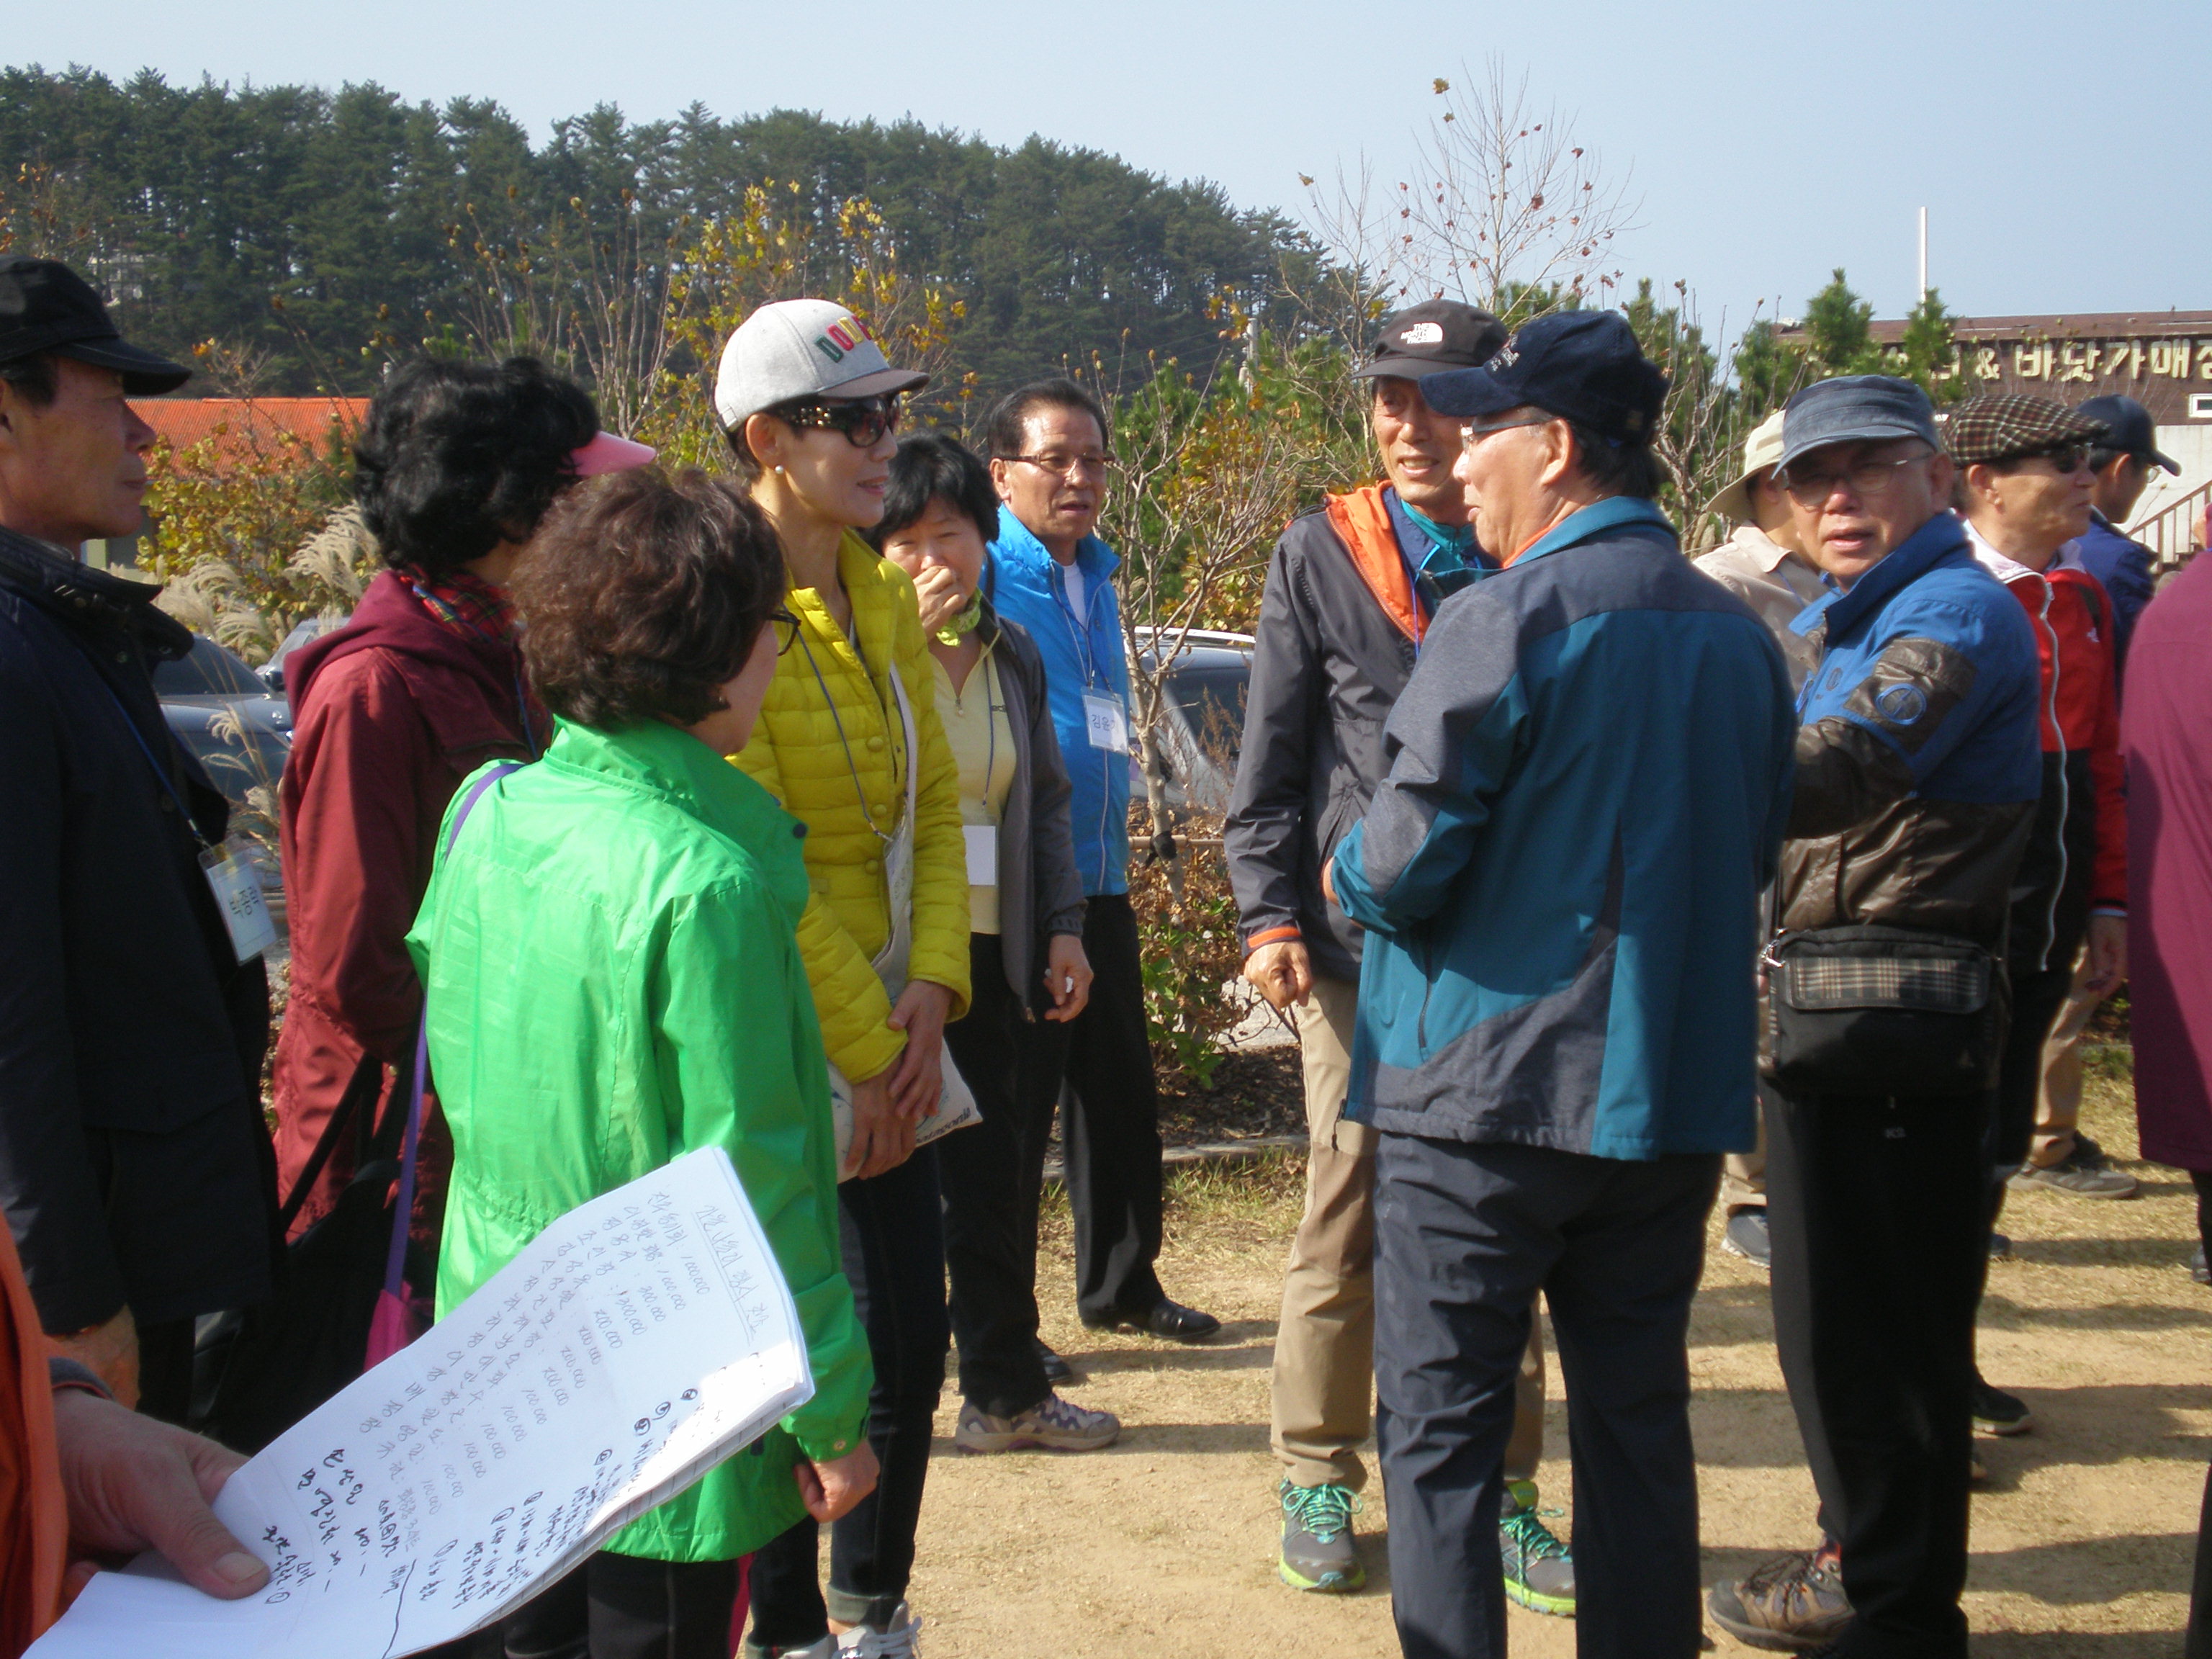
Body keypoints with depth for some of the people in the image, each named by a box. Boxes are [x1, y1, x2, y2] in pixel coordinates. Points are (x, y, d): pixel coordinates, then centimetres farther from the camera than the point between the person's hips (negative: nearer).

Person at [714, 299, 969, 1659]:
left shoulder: (882, 594, 9)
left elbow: (935, 801, 10)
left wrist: (931, 988, -3)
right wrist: (862, 1054, -14)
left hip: (888, 1031, 7)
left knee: (913, 1340, 13)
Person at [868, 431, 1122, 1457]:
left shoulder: (1013, 657, 13)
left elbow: (1045, 799, 19)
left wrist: (1062, 929, 11)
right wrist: (909, 634, -20)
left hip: (985, 951, 6)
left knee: (990, 1177, 13)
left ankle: (1005, 1390, 27)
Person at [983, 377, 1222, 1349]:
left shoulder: (1095, 573, 15)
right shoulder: (980, 573, -11)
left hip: (1099, 880, 8)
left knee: (1121, 1095, 17)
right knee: (1012, 1109, 0)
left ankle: (1120, 1286, 33)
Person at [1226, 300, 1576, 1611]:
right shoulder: (1323, 555, 2)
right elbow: (1272, 756, 4)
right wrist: (1270, 914, -4)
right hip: (1359, 945, -1)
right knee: (1347, 1220, 7)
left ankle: (1505, 1492, 24)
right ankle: (1319, 1478, 24)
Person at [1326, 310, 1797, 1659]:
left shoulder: (1499, 620, -14)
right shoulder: (1739, 633, 7)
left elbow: (1405, 864, -16)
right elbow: (1755, 855, 15)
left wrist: (1346, 871, 5)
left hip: (1489, 1094, -6)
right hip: (1675, 1092, 7)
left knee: (1441, 1432, 5)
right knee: (1640, 1420, 16)